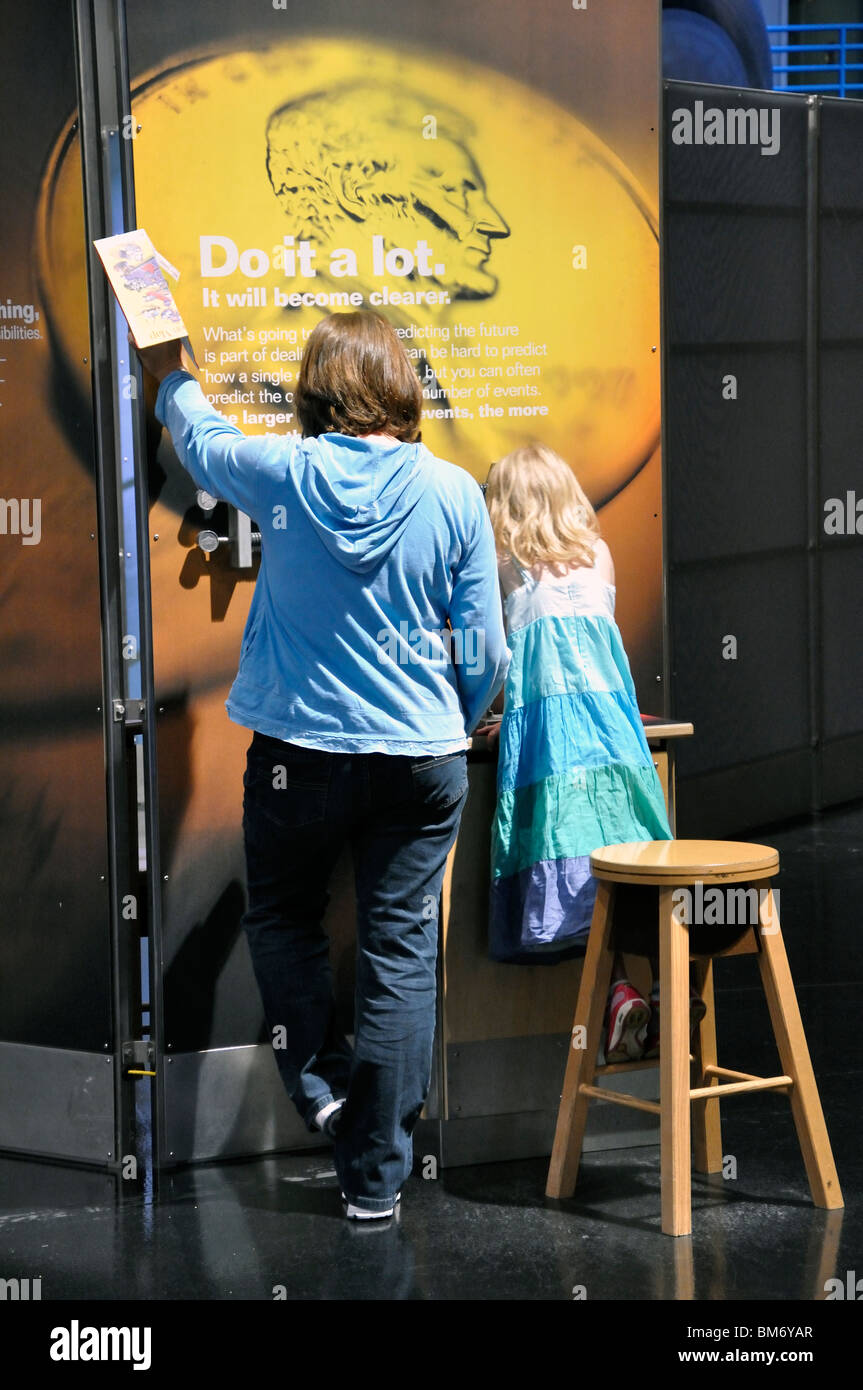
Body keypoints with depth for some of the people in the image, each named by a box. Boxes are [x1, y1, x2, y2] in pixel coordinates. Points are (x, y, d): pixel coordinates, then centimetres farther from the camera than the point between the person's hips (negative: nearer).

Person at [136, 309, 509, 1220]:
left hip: (300, 751, 0)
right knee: (400, 953, 5)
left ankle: (320, 1084, 14)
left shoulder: (283, 474, -6)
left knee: (282, 917, 24)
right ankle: (375, 1176, 9)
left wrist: (171, 375, 38)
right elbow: (483, 651, 0)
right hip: (422, 755, 1)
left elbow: (198, 435, 17)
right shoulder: (453, 493, -5)